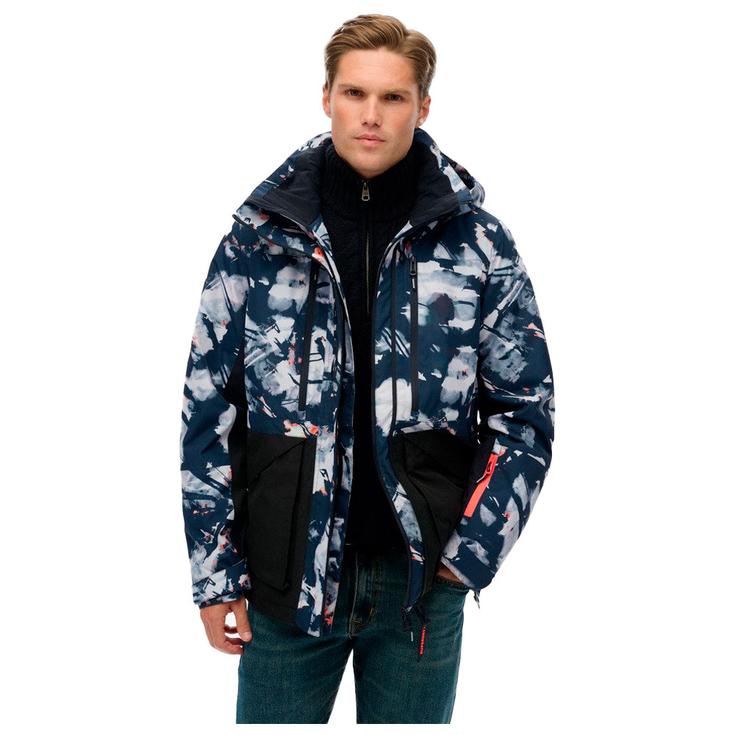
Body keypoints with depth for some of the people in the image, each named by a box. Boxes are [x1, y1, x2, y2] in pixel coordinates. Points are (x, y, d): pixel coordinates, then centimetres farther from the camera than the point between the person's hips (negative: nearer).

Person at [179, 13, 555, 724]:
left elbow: (525, 407, 2)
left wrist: (472, 550, -5)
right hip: (285, 578, 0)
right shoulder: (260, 235, -1)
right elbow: (208, 407, 1)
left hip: (421, 580, 0)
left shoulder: (477, 240, -2)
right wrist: (215, 573, -1)